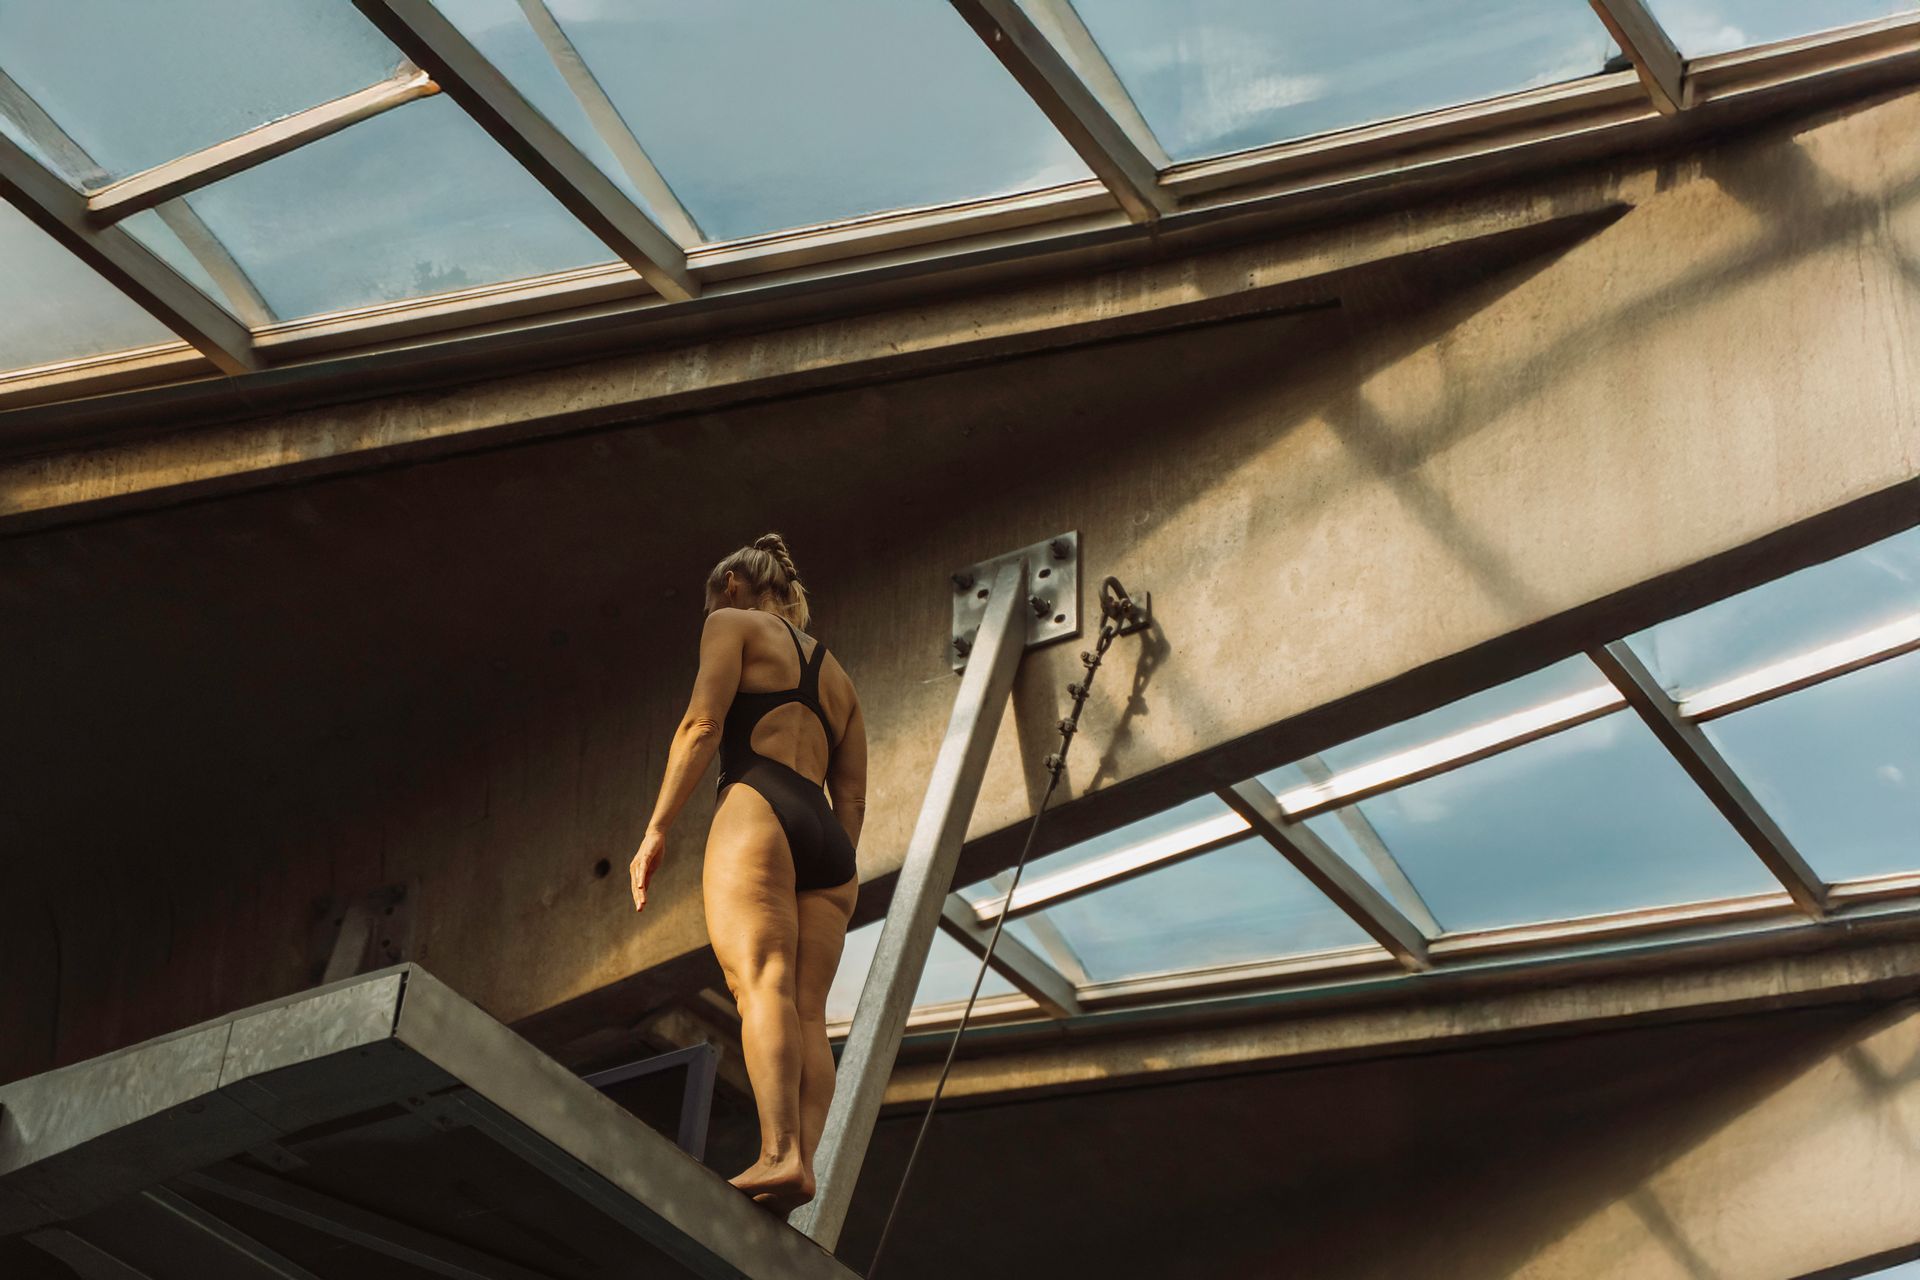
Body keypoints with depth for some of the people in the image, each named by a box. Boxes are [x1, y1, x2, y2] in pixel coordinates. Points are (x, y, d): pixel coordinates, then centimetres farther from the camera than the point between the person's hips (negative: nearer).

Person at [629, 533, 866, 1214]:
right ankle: (803, 1159, -22)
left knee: (762, 982, -20)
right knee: (808, 1010, -4)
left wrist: (656, 830, -6)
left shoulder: (734, 625, 13)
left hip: (760, 809, -7)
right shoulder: (835, 672, 32)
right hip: (830, 845, 7)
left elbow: (702, 723, -3)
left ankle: (780, 1155, -37)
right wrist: (833, 878, 22)